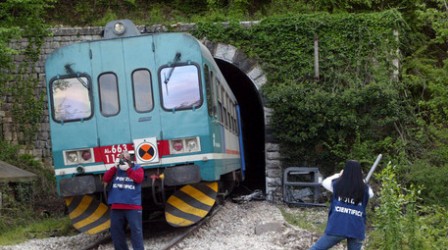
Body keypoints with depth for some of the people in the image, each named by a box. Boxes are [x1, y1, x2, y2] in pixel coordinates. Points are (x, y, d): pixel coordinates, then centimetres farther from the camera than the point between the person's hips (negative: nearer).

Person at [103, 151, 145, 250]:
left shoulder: (137, 168, 8)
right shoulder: (115, 169, 16)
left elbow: (139, 179, -11)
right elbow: (105, 179, 3)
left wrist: (128, 169, -11)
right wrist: (115, 167, -4)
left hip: (133, 206, -4)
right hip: (116, 207, 4)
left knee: (136, 231, -7)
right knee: (116, 232, 9)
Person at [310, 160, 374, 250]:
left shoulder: (337, 185, 0)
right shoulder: (364, 189, 1)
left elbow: (325, 182, 22)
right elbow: (371, 194, 26)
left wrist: (338, 175, 34)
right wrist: (363, 182, 39)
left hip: (337, 228, -1)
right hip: (356, 230, 2)